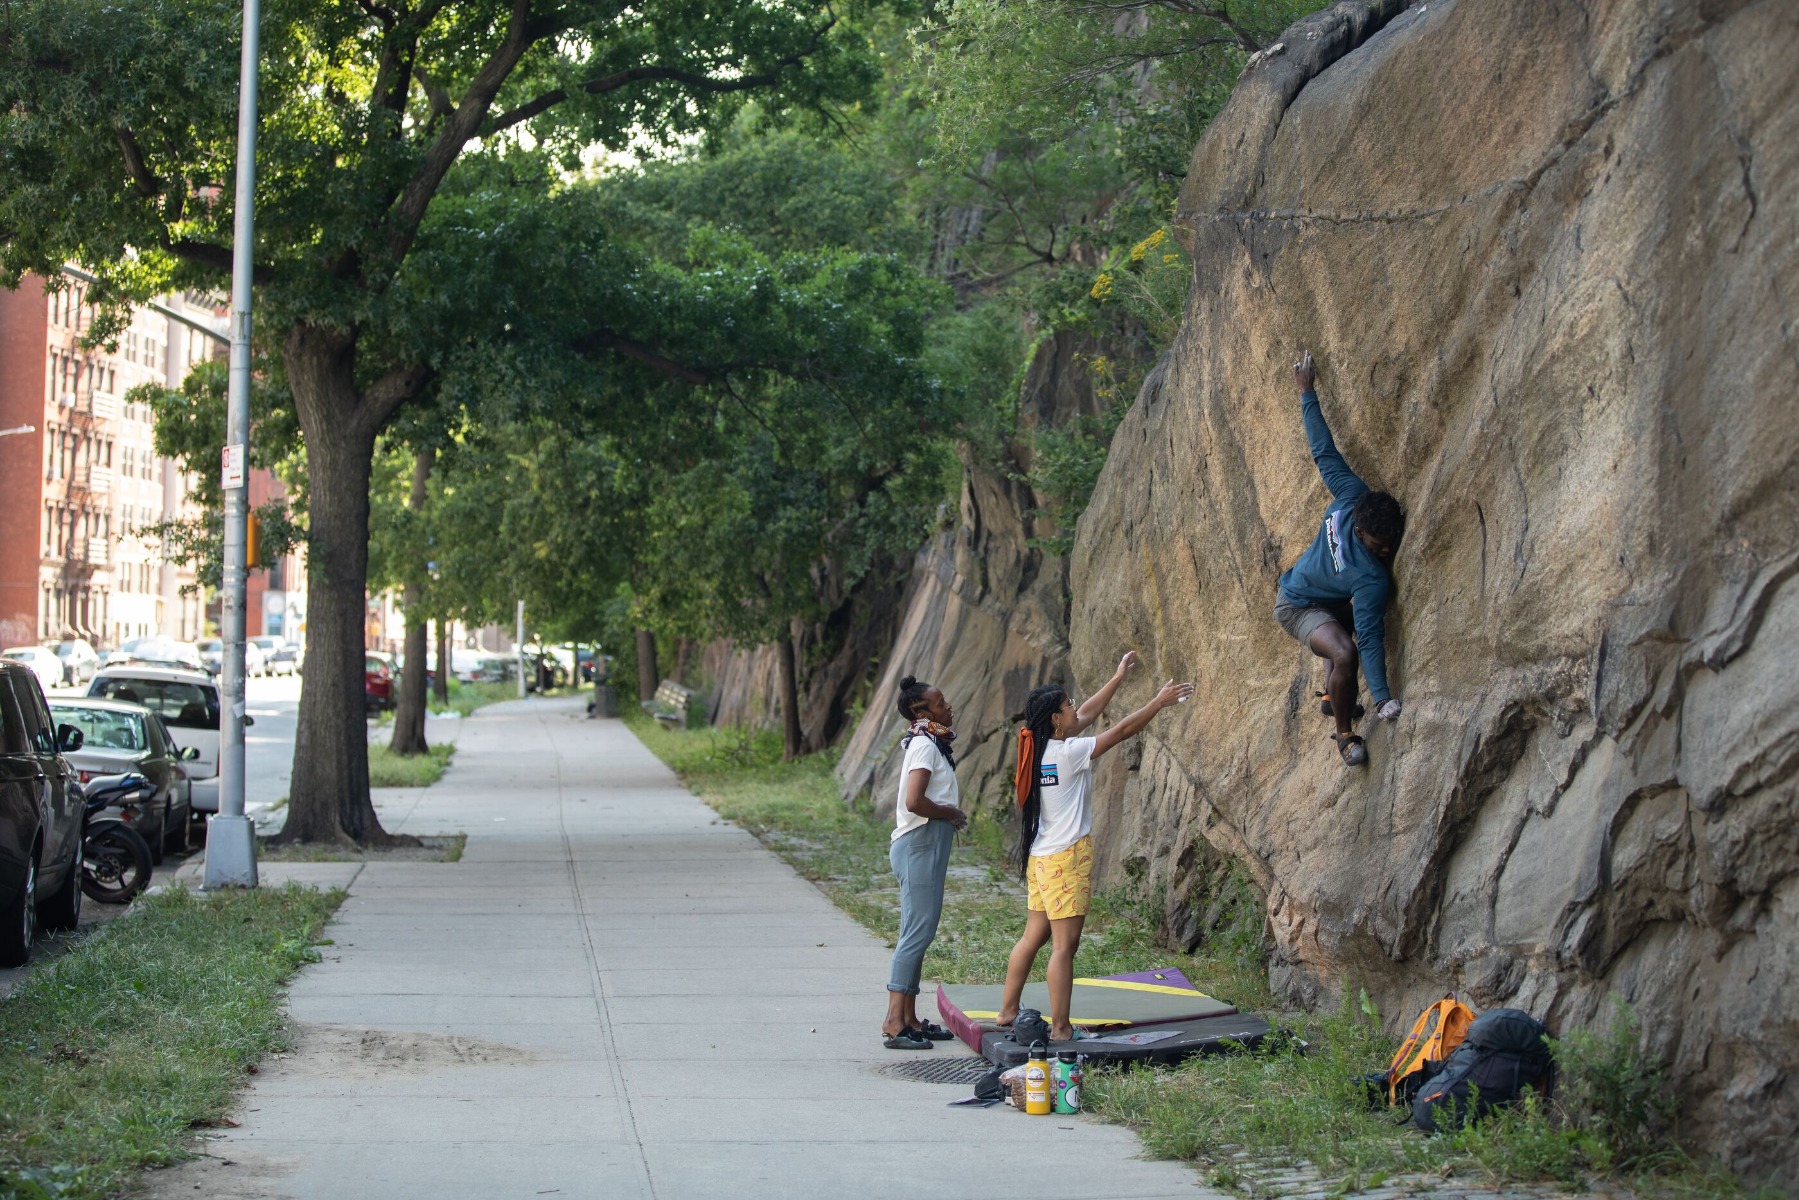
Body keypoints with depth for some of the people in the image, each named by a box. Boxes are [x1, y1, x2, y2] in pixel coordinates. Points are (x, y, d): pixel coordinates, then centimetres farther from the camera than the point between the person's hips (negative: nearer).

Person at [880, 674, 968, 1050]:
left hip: (927, 846, 10)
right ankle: (895, 1025, -13)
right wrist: (952, 813, -11)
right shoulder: (925, 746, -13)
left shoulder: (929, 744, 17)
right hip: (921, 844, -10)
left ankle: (909, 1019, 17)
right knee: (918, 932, -11)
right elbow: (915, 801, -25)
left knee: (918, 934, 12)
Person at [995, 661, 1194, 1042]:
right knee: (1065, 943, -6)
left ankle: (1007, 1010, 22)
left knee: (1034, 937, 16)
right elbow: (1124, 730, -10)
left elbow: (1086, 715, 21)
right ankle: (1060, 1029, -5)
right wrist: (1160, 701, 0)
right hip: (1067, 858, -9)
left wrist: (1118, 678, 26)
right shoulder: (1068, 752, -15)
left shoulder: (1042, 749, 8)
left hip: (1041, 857, 9)